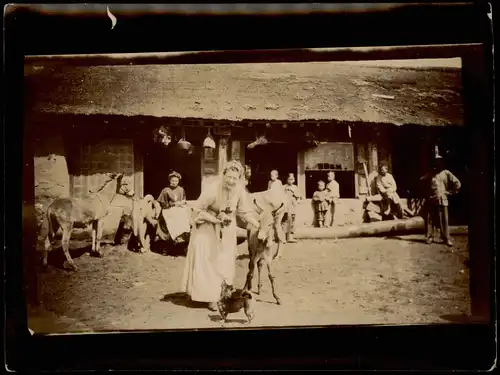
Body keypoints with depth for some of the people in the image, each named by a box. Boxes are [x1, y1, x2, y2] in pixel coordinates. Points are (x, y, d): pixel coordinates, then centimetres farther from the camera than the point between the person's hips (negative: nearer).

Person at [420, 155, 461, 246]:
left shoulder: (446, 173, 6)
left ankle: (447, 239, 1)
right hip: (430, 200, 2)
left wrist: (450, 192, 2)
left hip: (442, 200, -2)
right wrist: (425, 191, 13)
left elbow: (457, 184, 5)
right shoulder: (430, 174, 13)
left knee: (444, 220, -3)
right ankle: (429, 237, 12)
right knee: (429, 220, 3)